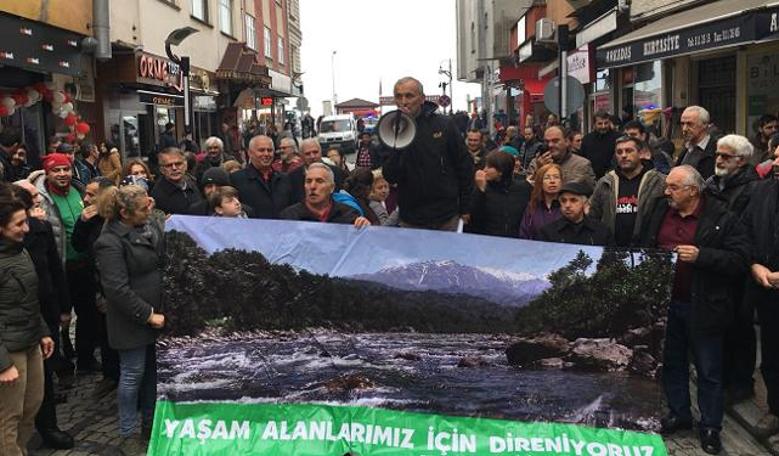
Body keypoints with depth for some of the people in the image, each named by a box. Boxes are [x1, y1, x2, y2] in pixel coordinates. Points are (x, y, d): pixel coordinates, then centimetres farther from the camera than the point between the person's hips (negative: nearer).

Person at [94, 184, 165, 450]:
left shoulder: (151, 224, 3)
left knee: (153, 369, 16)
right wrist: (148, 315, -17)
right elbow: (118, 288, -21)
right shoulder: (110, 242, -19)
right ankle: (128, 435, 20)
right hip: (133, 319, -7)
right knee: (133, 374, 4)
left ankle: (150, 423, 32)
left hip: (158, 313, 7)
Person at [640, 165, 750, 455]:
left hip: (702, 306, -5)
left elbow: (740, 259, -16)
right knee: (671, 362, 17)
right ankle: (678, 414, 34)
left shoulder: (722, 219, -11)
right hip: (664, 302, 5)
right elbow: (646, 247, 19)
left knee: (709, 371, 7)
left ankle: (710, 427, 21)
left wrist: (701, 256, -25)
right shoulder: (661, 212, 6)